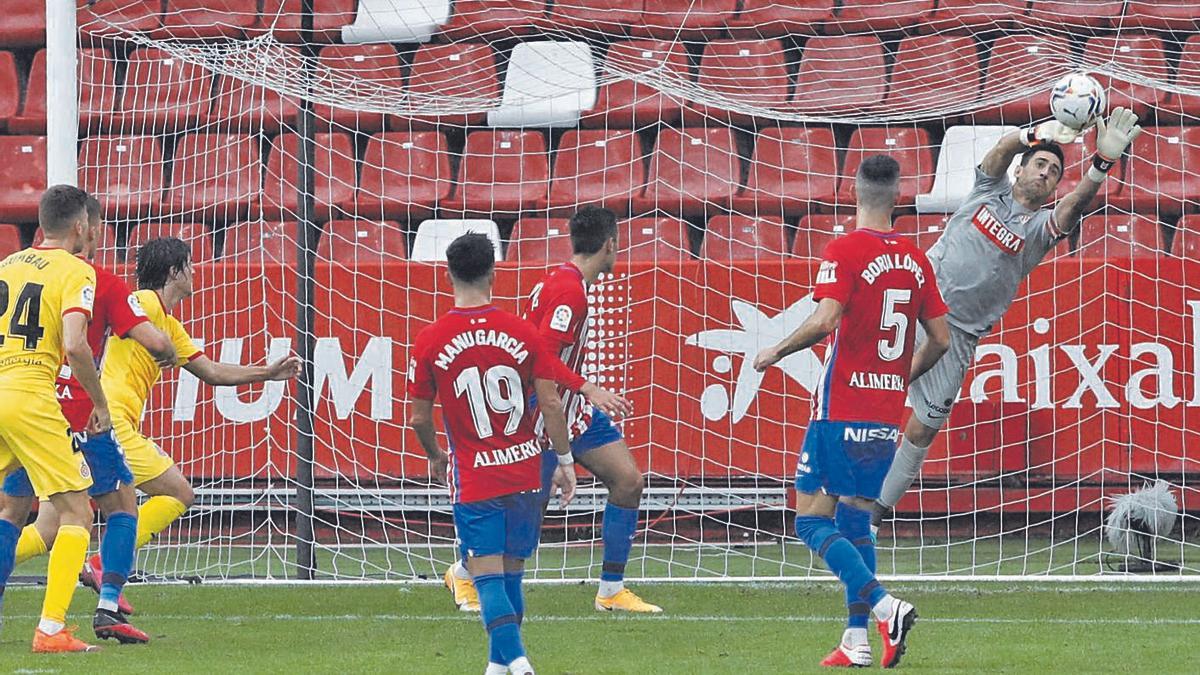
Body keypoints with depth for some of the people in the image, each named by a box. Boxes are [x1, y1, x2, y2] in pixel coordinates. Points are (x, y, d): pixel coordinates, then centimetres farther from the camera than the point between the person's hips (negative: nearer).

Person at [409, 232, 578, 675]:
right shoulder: (521, 333, -4)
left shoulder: (429, 341, -6)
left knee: (488, 575, -3)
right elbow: (551, 405, -4)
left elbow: (419, 417, 0)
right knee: (512, 570, 15)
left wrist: (435, 457, 19)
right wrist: (564, 461, 7)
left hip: (473, 480, -2)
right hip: (524, 472, 2)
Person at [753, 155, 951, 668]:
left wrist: (776, 352, -7)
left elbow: (825, 321, -23)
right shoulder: (914, 259, 8)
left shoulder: (844, 252, -10)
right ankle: (858, 639, 10)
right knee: (855, 519, 16)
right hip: (888, 414, 6)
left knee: (812, 519, -3)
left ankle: (884, 606, -19)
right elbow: (940, 339, 11)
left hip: (841, 410, -6)